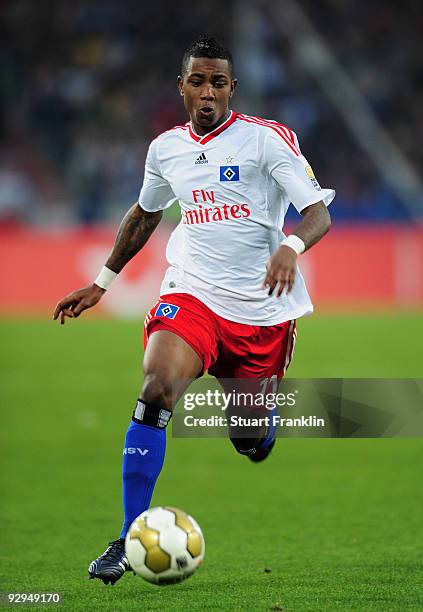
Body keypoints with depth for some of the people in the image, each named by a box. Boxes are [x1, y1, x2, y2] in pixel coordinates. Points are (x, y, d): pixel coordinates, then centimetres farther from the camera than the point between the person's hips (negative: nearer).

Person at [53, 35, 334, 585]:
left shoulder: (267, 138, -8)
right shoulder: (166, 148, 6)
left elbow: (318, 212, -13)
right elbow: (145, 213, 25)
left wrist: (291, 247, -35)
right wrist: (102, 282, 25)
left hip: (260, 308, -1)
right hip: (191, 292, 1)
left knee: (253, 438, 8)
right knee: (157, 389, -26)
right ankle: (130, 538, -24)